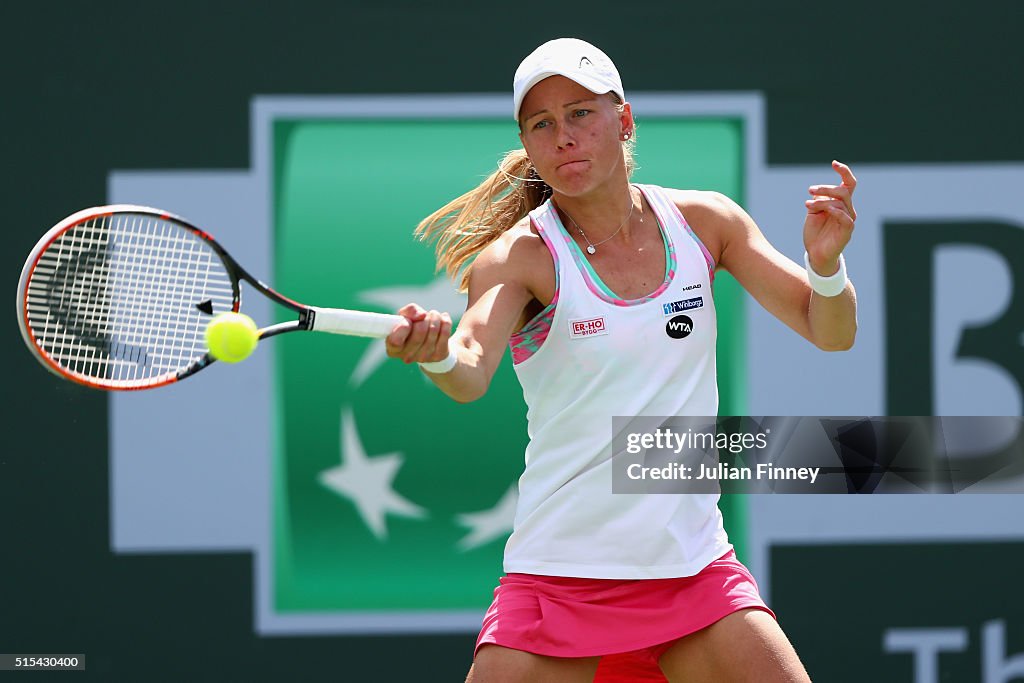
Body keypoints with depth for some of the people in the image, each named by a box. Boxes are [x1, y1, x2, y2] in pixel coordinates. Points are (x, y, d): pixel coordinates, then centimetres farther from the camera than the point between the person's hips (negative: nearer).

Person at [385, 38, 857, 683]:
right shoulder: (521, 255, -9)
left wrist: (826, 265, -18)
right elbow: (471, 375, -27)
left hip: (694, 568, 3)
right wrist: (436, 355, -51)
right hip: (558, 575, -3)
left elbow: (830, 333, 4)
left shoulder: (703, 221, 1)